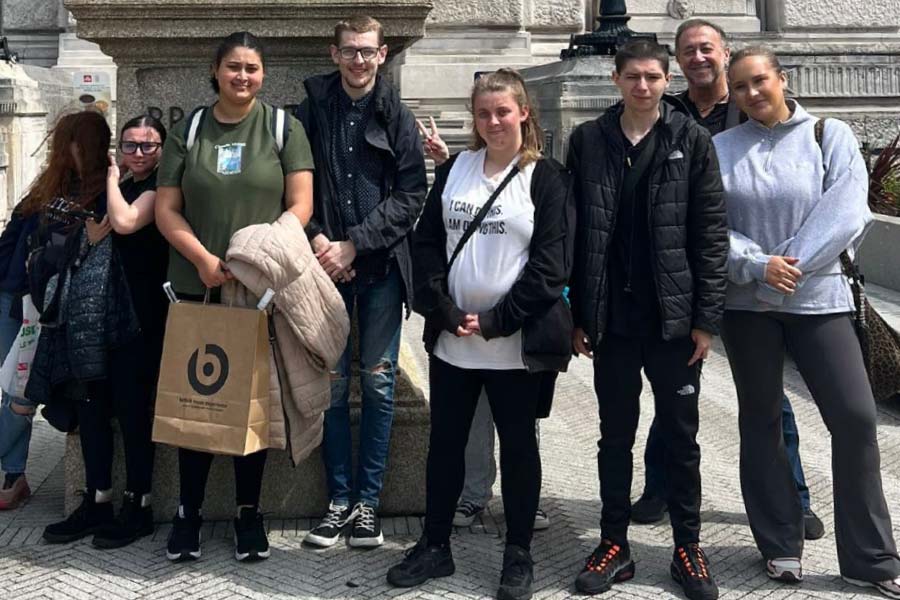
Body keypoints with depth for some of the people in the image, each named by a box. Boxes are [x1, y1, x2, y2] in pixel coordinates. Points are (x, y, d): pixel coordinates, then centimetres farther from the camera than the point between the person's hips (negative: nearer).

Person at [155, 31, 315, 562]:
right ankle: (189, 509, 17)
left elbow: (301, 205, -3)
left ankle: (250, 510, 18)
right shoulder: (188, 131, 8)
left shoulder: (283, 127, 3)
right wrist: (203, 258, -12)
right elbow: (166, 210, 4)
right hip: (197, 288, 1)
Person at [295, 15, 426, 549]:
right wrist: (317, 240, -12)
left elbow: (411, 195, -3)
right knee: (333, 384, 4)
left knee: (378, 384, 3)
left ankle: (368, 500, 13)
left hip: (381, 267, 0)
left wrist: (353, 244, -11)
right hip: (327, 265, 1)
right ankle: (340, 498, 15)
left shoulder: (397, 117, 3)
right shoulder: (312, 110, 4)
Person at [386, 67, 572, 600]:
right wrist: (445, 310, -8)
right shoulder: (455, 170, 9)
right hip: (451, 338, 4)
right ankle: (435, 547, 26)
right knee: (445, 441, 12)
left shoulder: (546, 178, -3)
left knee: (518, 444, 8)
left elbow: (550, 263, -10)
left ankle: (519, 556, 21)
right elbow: (428, 243, 5)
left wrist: (496, 321, -14)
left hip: (517, 343, -4)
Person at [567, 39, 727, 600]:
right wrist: (577, 315, 0)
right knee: (616, 436, 11)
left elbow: (711, 233, -2)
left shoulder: (692, 140, -1)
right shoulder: (587, 141, 3)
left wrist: (706, 317, -7)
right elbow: (574, 233, 3)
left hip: (674, 317, -1)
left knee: (681, 437, 10)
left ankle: (689, 549, 23)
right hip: (611, 318, 1)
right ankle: (615, 546, 23)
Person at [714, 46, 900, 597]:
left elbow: (846, 215, -9)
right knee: (761, 420, 9)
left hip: (818, 298, -1)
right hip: (746, 303, 1)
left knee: (855, 417, -6)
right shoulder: (721, 149, 3)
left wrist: (788, 267, -15)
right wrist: (757, 266, -17)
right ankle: (781, 544, 23)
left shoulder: (832, 136, 1)